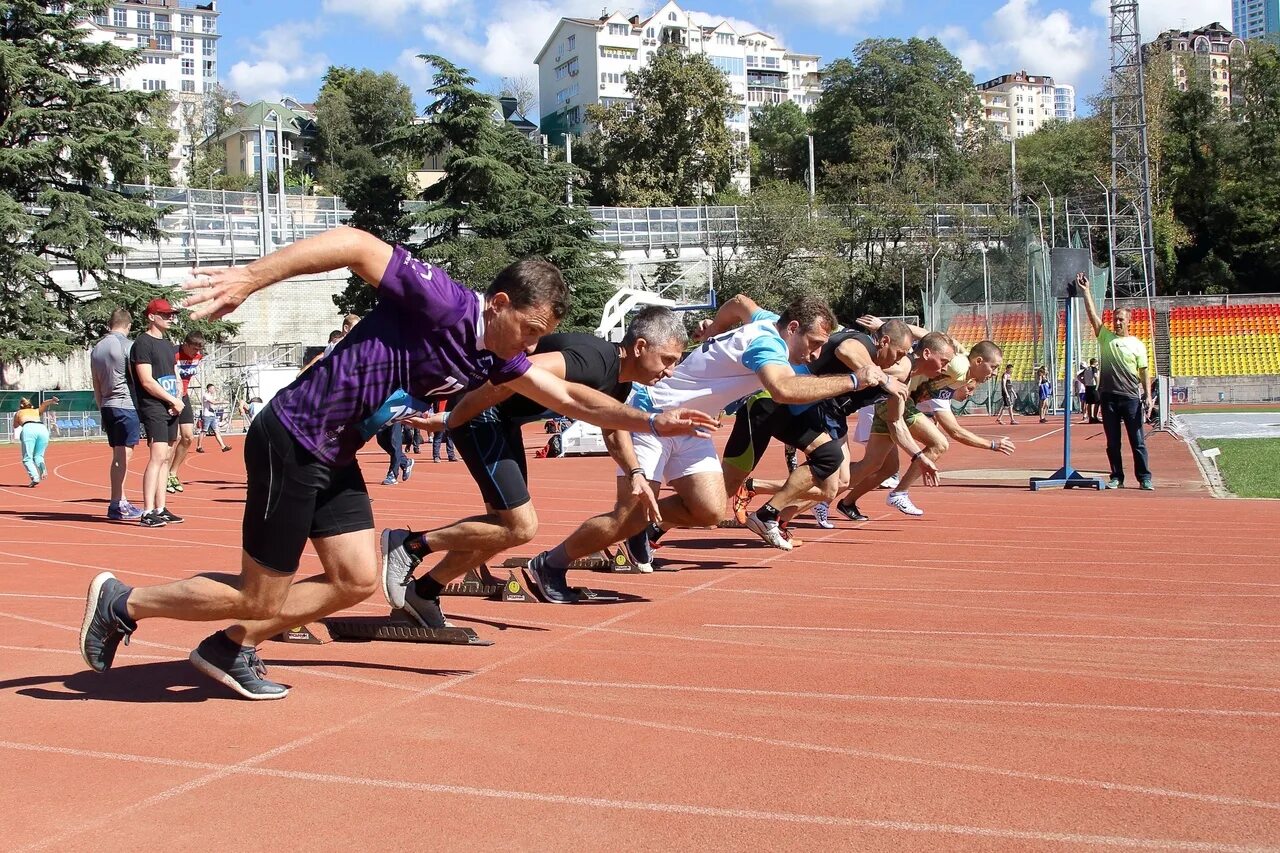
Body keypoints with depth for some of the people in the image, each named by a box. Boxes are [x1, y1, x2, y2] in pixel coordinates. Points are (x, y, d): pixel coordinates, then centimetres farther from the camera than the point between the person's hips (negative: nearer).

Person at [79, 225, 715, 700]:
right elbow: (354, 244, -27)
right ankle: (121, 603, 19)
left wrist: (652, 422, 6)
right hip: (291, 440, -9)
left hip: (333, 456, 9)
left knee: (357, 581, 7)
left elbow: (571, 399, 12)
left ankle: (232, 649, 21)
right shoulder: (443, 304, -22)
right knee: (260, 599, 0)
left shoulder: (495, 357, 4)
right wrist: (249, 278, -31)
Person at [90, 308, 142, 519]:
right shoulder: (128, 345, -8)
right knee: (123, 456, -7)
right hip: (126, 405, -7)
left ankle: (121, 501, 19)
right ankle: (116, 505, -10)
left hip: (107, 407, 7)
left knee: (118, 456, 14)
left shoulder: (97, 348, 14)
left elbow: (96, 386, 18)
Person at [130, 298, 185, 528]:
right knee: (158, 457, -16)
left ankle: (160, 509, 14)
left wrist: (178, 400, 2)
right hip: (153, 408, -9)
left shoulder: (168, 345, 20)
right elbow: (147, 382, -15)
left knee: (167, 458, 9)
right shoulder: (142, 344, -7)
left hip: (171, 408, 9)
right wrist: (173, 400, -11)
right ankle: (147, 512, -17)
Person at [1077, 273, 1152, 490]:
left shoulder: (1137, 344, 6)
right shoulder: (1105, 337, 8)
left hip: (1131, 398, -1)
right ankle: (1117, 477, 13)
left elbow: (1144, 372, 4)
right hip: (1108, 397, 2)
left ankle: (1144, 477, 4)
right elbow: (1093, 314, 2)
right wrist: (1085, 291, -3)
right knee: (1113, 442, 6)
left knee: (1138, 441, 0)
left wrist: (1148, 396, -4)